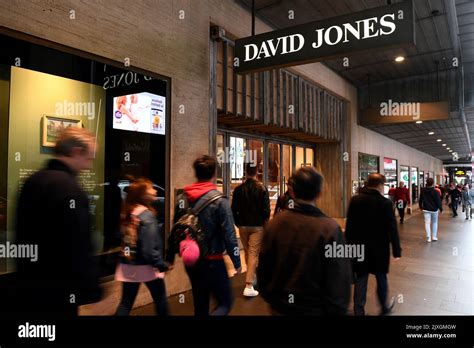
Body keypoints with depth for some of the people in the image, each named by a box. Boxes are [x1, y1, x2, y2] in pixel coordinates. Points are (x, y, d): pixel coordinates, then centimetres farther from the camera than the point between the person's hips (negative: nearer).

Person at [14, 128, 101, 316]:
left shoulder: (32, 181, 6)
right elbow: (79, 249, -25)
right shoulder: (70, 189, -23)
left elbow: (23, 234, 14)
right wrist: (89, 289, -16)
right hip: (58, 290, -8)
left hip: (29, 285, 8)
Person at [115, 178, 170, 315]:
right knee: (160, 299, 14)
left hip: (128, 265, 7)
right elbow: (149, 249, -24)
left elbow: (124, 239, 9)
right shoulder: (147, 216, -19)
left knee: (126, 302, 12)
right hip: (146, 266, -6)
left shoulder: (127, 213, 4)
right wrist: (162, 264, -15)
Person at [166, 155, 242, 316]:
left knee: (200, 304, 21)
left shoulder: (183, 199, 1)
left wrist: (170, 258, 15)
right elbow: (229, 234, -16)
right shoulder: (219, 200, -15)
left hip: (191, 261, 6)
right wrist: (237, 262, -6)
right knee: (225, 303, 8)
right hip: (212, 261, -6)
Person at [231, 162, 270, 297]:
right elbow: (266, 209, -9)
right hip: (257, 226, -3)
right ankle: (249, 285, -8)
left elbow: (234, 209, 2)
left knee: (247, 252, 18)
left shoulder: (238, 189, -2)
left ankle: (252, 277, 36)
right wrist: (265, 222, 8)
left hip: (243, 226, 3)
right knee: (254, 253, -3)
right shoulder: (262, 188, -10)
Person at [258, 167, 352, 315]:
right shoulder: (330, 228, -21)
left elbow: (263, 269, 0)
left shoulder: (274, 223, -10)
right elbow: (339, 280, -17)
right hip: (314, 309, -3)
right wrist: (337, 311, -2)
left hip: (279, 307, 3)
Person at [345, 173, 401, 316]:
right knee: (381, 279, 18)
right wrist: (396, 251, -5)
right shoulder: (385, 203, -13)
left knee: (360, 280, 9)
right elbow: (392, 228, -12)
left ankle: (358, 311, 15)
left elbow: (349, 225, 1)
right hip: (379, 249, -2)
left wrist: (349, 245, 10)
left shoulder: (355, 200, -4)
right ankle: (385, 307, 38)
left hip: (359, 247, 2)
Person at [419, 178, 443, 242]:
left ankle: (428, 238, -5)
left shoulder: (423, 191, -2)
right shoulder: (435, 192, -13)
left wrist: (420, 207, 22)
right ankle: (434, 237, 16)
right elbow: (439, 201, -10)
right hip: (434, 209, -2)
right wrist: (441, 209, 1)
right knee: (434, 223, 13)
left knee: (427, 223, 1)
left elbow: (420, 200, 9)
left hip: (426, 209, 2)